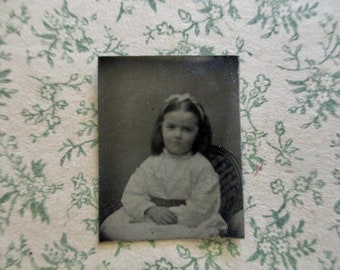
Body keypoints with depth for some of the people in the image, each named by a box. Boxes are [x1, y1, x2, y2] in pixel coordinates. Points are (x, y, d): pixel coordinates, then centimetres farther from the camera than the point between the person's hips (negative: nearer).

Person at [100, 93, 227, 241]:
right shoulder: (151, 163, 4)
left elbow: (201, 210, -10)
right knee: (108, 225, -16)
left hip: (189, 223, -3)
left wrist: (170, 216, -18)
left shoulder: (202, 167, -6)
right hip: (150, 220, 4)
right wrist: (151, 210, -20)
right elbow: (132, 195, -1)